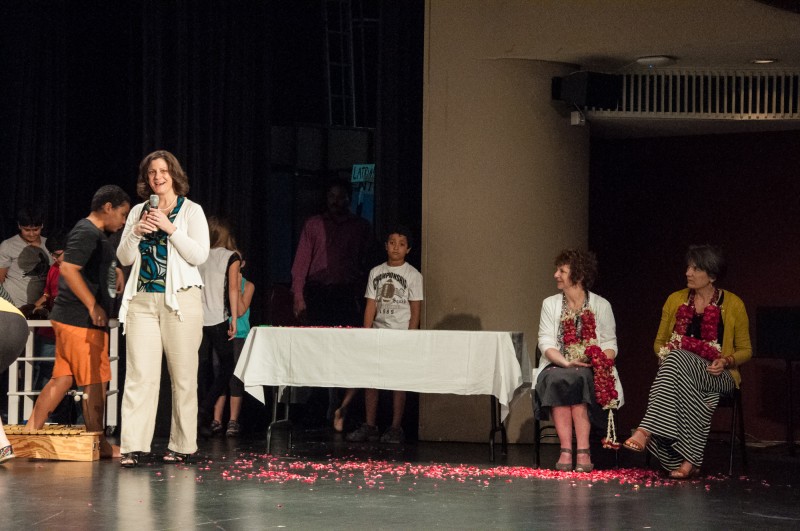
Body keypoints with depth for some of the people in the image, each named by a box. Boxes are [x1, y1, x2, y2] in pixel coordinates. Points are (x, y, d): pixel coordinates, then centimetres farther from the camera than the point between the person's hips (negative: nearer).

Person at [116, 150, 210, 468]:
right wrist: (137, 231, -6)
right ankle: (132, 447, -8)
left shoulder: (191, 211, 5)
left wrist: (170, 228, -13)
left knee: (182, 375, -1)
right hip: (142, 299, 3)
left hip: (180, 299, -3)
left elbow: (199, 255, -6)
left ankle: (182, 445, 7)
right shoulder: (138, 211, 15)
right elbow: (124, 258, 11)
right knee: (139, 373, -5)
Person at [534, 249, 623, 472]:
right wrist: (566, 363, -18)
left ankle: (582, 451, -38)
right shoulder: (550, 304, 10)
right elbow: (546, 342, 0)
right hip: (558, 367, 1)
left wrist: (602, 362, -20)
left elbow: (610, 344, 2)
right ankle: (566, 450, -37)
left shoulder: (600, 305, 6)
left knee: (577, 380, -36)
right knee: (557, 380, -34)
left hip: (590, 372, -1)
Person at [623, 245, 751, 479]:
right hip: (681, 371, 3)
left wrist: (726, 361, -12)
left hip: (717, 376, -3)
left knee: (678, 361, -36)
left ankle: (646, 431, -46)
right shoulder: (675, 300, 11)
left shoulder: (733, 305, 2)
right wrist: (666, 355, -4)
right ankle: (688, 460, -35)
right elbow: (659, 342, 19)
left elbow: (745, 350, 9)